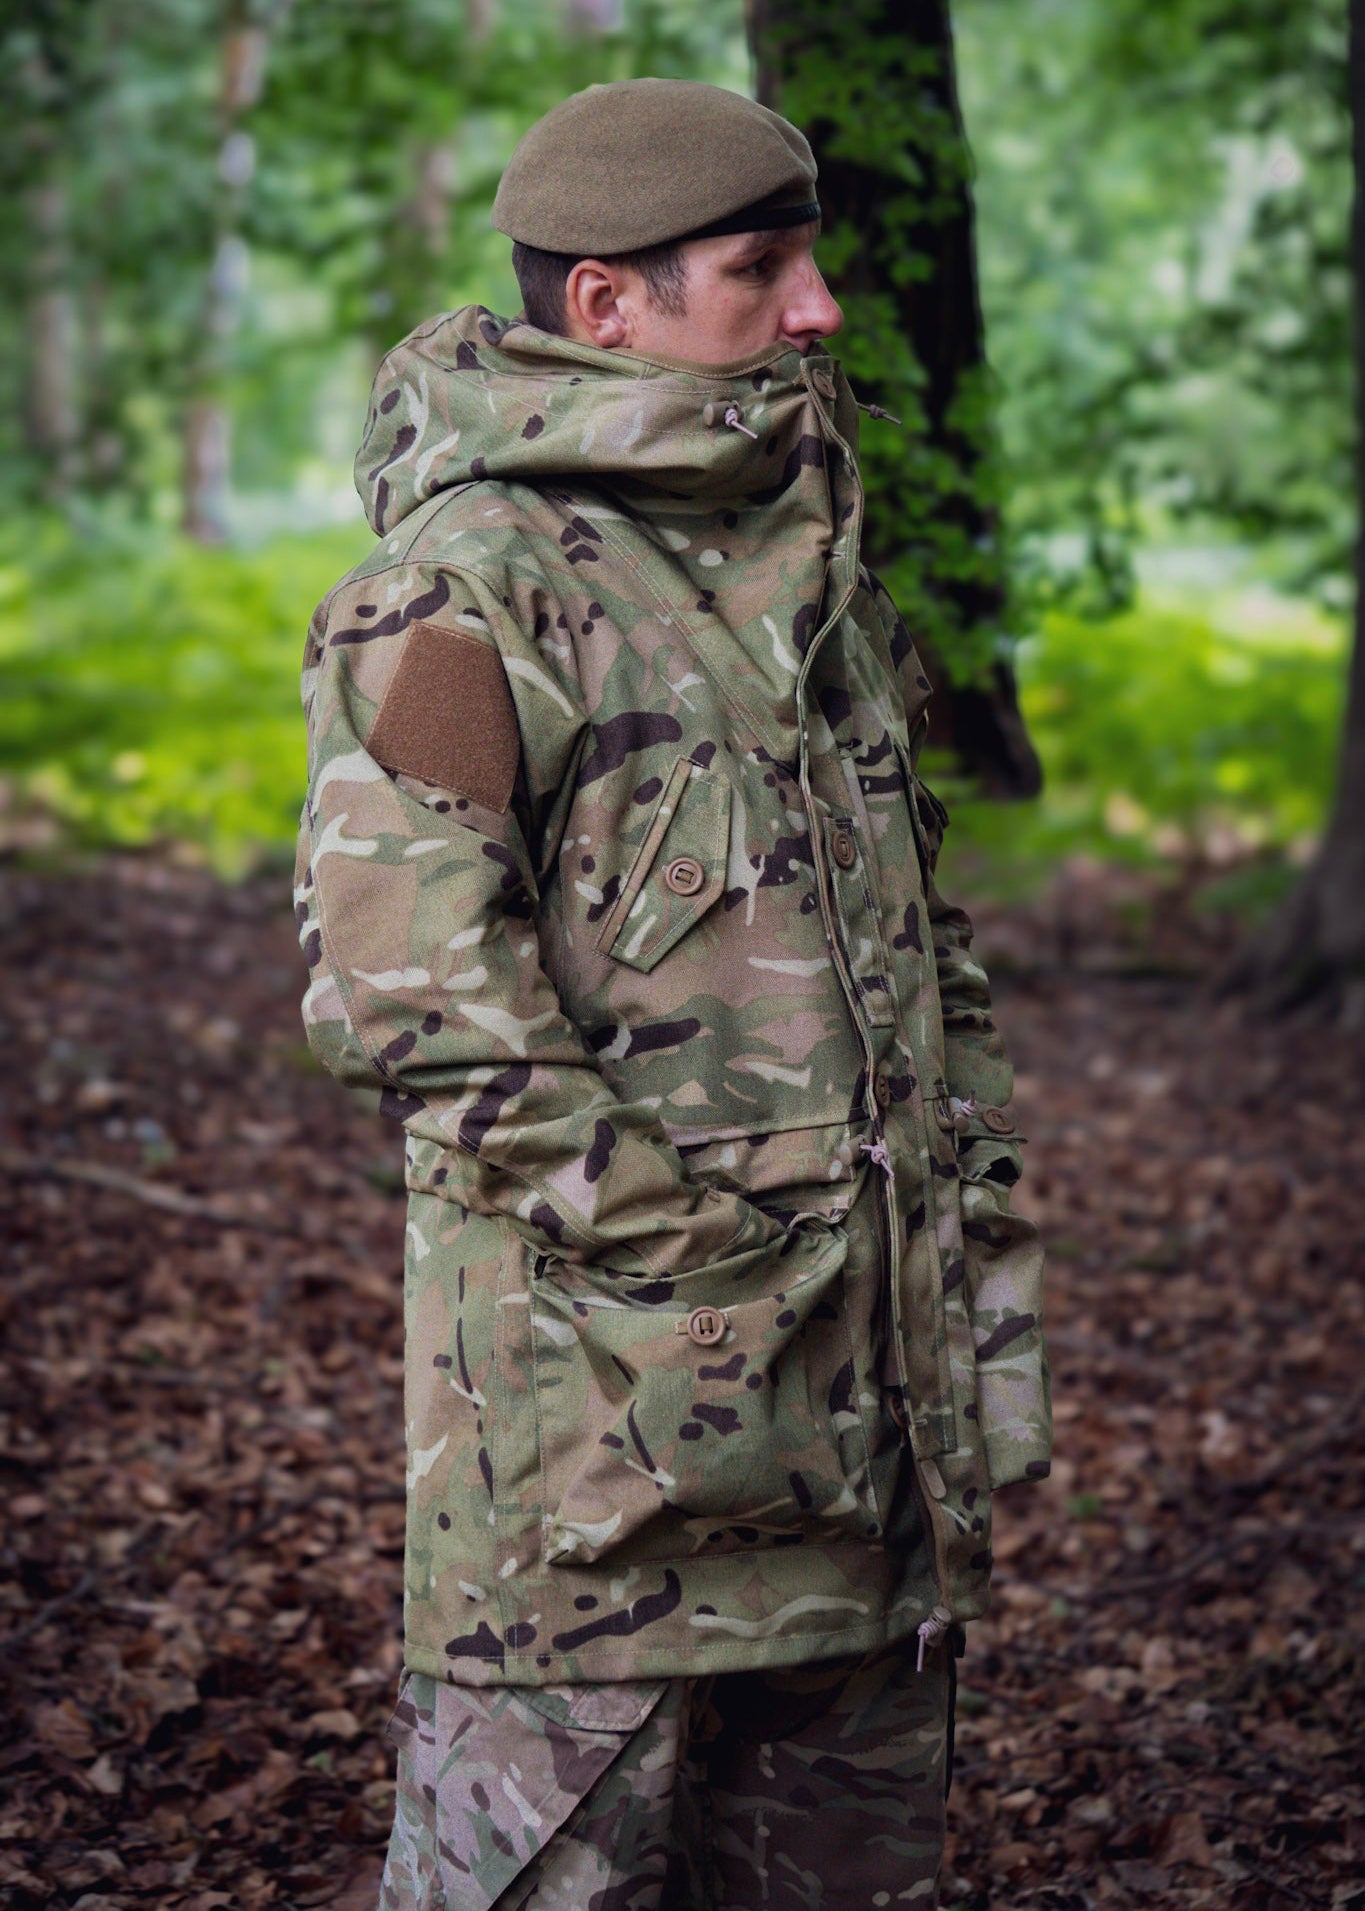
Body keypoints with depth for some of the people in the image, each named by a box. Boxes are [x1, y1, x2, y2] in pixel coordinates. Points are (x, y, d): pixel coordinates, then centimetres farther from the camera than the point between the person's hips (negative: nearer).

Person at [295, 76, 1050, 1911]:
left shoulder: (816, 565, 15)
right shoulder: (464, 587, -11)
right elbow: (407, 981, -19)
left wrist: (988, 1248, 14)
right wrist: (675, 1232, -18)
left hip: (874, 1380, 8)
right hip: (606, 1375, -8)